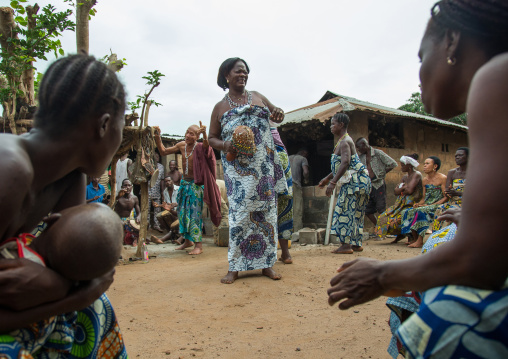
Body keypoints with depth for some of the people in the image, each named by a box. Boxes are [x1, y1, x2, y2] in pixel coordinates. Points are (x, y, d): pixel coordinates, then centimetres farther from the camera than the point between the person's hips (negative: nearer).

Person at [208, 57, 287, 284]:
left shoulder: (257, 97, 16)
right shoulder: (220, 107, 9)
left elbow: (276, 115, 23)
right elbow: (212, 138, 12)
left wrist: (278, 114, -2)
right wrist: (224, 146, -11)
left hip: (264, 165, 3)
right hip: (238, 167, -2)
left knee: (267, 210, 1)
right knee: (240, 212, -9)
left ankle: (266, 263, 11)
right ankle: (235, 267, 1)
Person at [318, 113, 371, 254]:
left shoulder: (345, 141, -13)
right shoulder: (343, 141, 20)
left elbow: (345, 163, -26)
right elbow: (339, 165, 24)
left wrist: (333, 182, -29)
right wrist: (327, 178, 24)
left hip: (355, 180, -11)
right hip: (354, 180, 11)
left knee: (346, 210, -10)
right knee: (355, 212, 12)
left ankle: (347, 245, -8)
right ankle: (356, 244, 17)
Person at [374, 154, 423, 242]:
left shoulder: (416, 175, -10)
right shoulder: (405, 177, 16)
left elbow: (409, 190, -22)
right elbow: (395, 191, 9)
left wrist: (401, 189, -1)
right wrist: (404, 187, -9)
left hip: (412, 204, -9)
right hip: (401, 203, 9)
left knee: (396, 220, -28)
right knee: (383, 217, -5)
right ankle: (400, 234, 12)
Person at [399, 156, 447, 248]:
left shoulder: (442, 178, -6)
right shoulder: (424, 180, 15)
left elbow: (446, 197, -12)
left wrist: (431, 205, -20)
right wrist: (418, 204, -7)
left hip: (437, 206, -7)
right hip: (426, 205, 7)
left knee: (421, 211, -34)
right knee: (408, 212, -14)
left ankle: (420, 241, -31)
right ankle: (414, 238, -10)